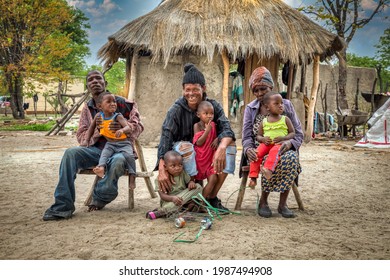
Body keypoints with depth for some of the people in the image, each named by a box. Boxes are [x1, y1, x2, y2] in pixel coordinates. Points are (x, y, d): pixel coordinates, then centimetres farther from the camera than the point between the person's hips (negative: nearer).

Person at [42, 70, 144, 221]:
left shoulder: (121, 103, 2)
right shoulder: (87, 109, 13)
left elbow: (138, 125, 2)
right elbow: (81, 136, 7)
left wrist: (124, 127, -21)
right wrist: (97, 130, -14)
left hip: (119, 148, -3)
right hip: (96, 149, 3)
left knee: (118, 161, -39)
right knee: (70, 153, -24)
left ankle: (100, 199, -10)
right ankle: (62, 207, -22)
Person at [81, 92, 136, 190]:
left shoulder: (118, 116, -12)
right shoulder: (98, 116, 1)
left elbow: (128, 128, -26)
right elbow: (91, 128, 16)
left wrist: (122, 130, -49)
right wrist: (86, 140, 8)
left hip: (124, 143, -3)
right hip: (110, 144, 3)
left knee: (129, 155, -26)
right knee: (105, 152, -28)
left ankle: (132, 176, -17)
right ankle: (101, 167, -50)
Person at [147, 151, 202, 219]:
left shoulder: (182, 173, -1)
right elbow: (162, 195, -21)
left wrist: (191, 182, -19)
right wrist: (172, 198, -43)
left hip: (184, 199, 6)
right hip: (169, 200, -6)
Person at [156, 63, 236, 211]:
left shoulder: (213, 106, -5)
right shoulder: (176, 109, -13)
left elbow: (226, 128, -20)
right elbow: (166, 137, -24)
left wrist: (221, 148, -44)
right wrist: (162, 170, -39)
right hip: (180, 151, -3)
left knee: (230, 144, -22)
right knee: (186, 147, -36)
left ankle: (212, 197, -14)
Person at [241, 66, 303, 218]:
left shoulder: (286, 105, 6)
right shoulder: (250, 109, 8)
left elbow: (299, 133, 5)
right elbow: (247, 137, 3)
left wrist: (289, 143, -19)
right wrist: (248, 149, -22)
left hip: (281, 150, 1)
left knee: (291, 158, -35)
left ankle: (282, 203, -21)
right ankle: (263, 202, -16)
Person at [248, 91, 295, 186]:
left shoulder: (285, 119, 8)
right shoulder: (264, 121, 11)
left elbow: (292, 133, 7)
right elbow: (258, 136, 15)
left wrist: (283, 138, -12)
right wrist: (263, 139, -9)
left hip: (279, 144, -2)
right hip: (266, 144, 2)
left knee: (274, 151, -36)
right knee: (256, 153, -25)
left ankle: (268, 170, -53)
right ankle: (253, 177, -22)